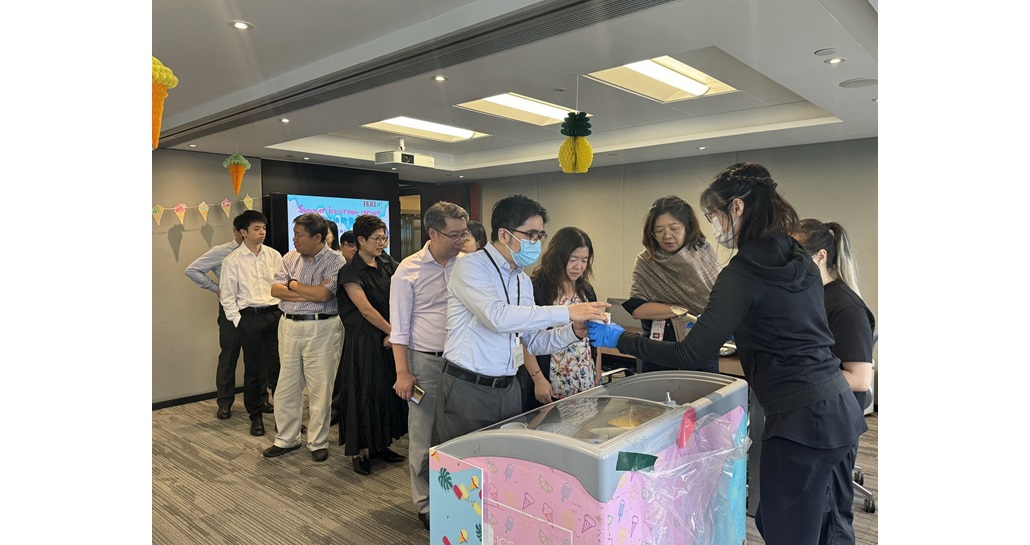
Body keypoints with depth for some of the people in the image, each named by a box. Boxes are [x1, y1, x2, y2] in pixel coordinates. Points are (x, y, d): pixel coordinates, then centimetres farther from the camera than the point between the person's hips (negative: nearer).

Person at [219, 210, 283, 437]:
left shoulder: (274, 255, 5)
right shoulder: (232, 261, -2)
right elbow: (227, 295, 0)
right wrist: (238, 321, -5)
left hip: (275, 313, 2)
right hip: (249, 317, -2)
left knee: (279, 365, 5)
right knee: (253, 368, 7)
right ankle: (256, 416, 22)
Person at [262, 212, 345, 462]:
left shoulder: (335, 261, -9)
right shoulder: (290, 257, 9)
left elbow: (323, 294, -21)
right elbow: (275, 289, 0)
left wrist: (293, 284, -6)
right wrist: (310, 293, -12)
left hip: (321, 329, -5)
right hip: (289, 326, 5)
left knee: (319, 389, 3)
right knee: (286, 387, 12)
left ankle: (318, 442, 18)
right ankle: (286, 439, 28)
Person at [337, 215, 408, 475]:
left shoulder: (387, 263, 5)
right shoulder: (351, 271, -11)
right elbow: (366, 309, -16)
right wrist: (393, 332, -11)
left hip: (388, 338, 6)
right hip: (363, 340, -6)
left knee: (388, 390, 13)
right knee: (364, 393, 3)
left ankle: (380, 444, 28)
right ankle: (361, 451, 17)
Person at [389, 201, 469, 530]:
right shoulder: (409, 271, -5)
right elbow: (399, 327, -4)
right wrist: (402, 372, -8)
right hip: (425, 363, -3)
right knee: (424, 438, 7)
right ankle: (426, 505, 25)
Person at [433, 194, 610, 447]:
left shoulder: (523, 280, 11)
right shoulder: (471, 266, -11)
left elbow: (533, 341, 12)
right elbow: (497, 316, -28)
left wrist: (574, 332, -6)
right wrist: (566, 312, -25)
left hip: (509, 390, 7)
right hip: (467, 389, -6)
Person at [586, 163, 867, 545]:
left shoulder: (743, 273, -16)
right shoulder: (801, 259, 8)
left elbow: (690, 356, -18)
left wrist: (619, 339, -9)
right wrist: (718, 327, 25)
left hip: (801, 419, -9)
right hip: (840, 410, 9)